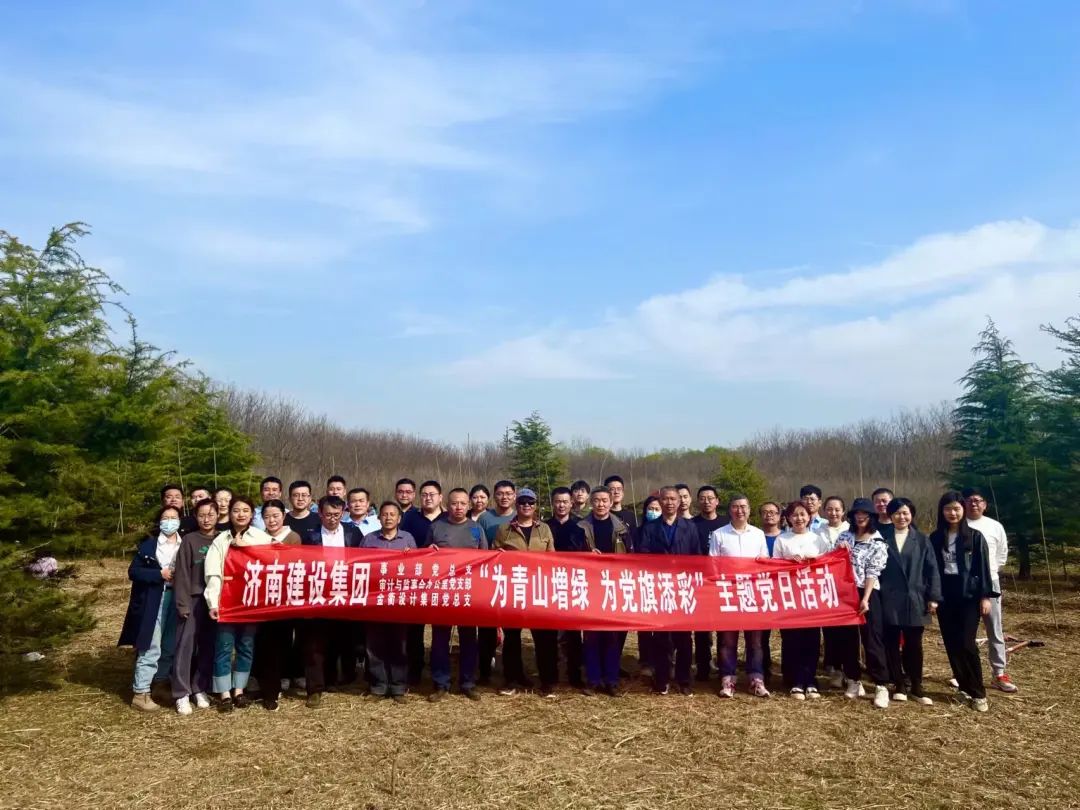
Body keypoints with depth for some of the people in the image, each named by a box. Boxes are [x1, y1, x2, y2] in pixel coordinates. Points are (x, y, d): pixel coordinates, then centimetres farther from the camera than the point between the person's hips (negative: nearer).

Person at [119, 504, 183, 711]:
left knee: (172, 647, 8)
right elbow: (133, 571, -4)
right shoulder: (148, 544, 0)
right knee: (151, 648, -4)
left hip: (176, 600, 3)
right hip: (153, 602, -3)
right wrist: (160, 574, -13)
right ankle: (140, 693, 4)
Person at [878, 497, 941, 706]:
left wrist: (933, 597, -2)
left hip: (914, 599, 1)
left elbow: (932, 569, 3)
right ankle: (899, 685, 16)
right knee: (891, 644, 5)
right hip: (889, 600, -1)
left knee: (914, 645, 6)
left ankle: (916, 687, 17)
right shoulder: (881, 536, 0)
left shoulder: (921, 539, 5)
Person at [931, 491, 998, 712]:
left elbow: (984, 567, -2)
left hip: (969, 596, -3)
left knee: (966, 644, -9)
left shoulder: (975, 537, -1)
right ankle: (965, 687, 16)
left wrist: (985, 596, -7)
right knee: (951, 645, 4)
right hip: (944, 597, 3)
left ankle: (978, 693, 3)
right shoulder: (935, 539, 6)